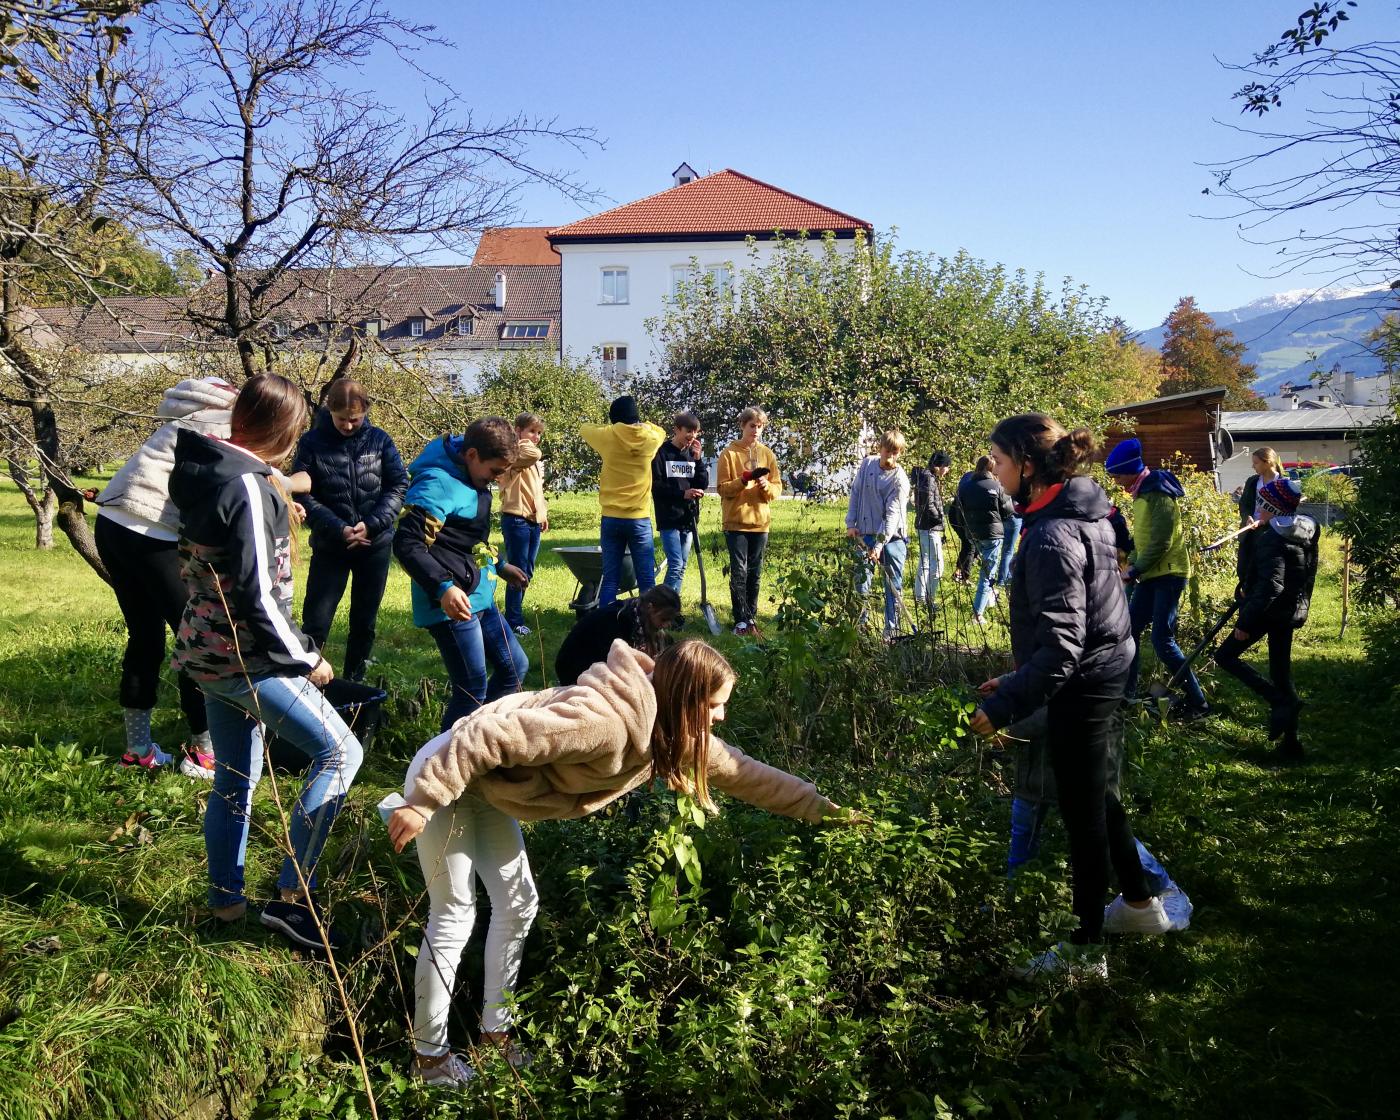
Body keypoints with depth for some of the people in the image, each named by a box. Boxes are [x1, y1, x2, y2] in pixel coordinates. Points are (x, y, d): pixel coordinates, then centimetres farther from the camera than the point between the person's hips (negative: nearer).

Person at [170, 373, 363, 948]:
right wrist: (305, 659, -12)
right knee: (339, 751, -5)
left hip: (207, 652, 9)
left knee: (235, 777, 17)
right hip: (246, 657, -9)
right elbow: (257, 595, -23)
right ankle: (292, 896, -4)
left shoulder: (201, 468, 6)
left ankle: (225, 901, 27)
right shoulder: (249, 486, -21)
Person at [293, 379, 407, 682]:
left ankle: (354, 683, 25)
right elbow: (303, 495, -8)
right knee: (315, 622, -5)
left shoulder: (379, 439, -1)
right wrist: (339, 529, -19)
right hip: (329, 546, -2)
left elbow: (398, 486, -2)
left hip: (375, 544, 2)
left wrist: (371, 524, -15)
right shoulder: (312, 442, -6)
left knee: (364, 622, 12)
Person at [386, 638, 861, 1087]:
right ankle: (430, 1055, 20)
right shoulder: (606, 721, -36)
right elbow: (488, 737, -35)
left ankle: (495, 1033, 29)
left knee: (517, 903, 13)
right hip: (444, 774, -8)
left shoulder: (673, 734, -7)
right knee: (455, 917, 2)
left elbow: (742, 772, 4)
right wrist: (423, 803, -28)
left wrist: (823, 809, 4)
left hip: (486, 787, 8)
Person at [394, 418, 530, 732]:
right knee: (473, 689, -4)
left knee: (515, 666, 17)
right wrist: (443, 588, -37)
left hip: (480, 599, 10)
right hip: (452, 604, -10)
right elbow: (407, 543, -27)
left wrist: (499, 566, 33)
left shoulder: (472, 479, 12)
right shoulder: (437, 483, -19)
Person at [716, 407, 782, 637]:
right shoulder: (729, 453, -1)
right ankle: (741, 622, 0)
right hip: (736, 522, -4)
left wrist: (766, 486, -13)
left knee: (755, 574, 7)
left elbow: (778, 488, 8)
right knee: (739, 572, -5)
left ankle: (751, 620, 14)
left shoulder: (767, 454, 10)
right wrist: (743, 480, -20)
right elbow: (722, 488, -5)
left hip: (760, 522, 4)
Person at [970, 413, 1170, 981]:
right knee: (1094, 795, 25)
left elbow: (1060, 646, -29)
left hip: (1082, 685, -10)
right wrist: (1017, 679, 16)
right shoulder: (1082, 513, 5)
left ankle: (1085, 952, 21)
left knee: (1083, 812, 5)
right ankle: (1140, 904, 43)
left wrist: (1002, 706, -25)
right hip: (1105, 669, 10)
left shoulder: (1052, 538, -26)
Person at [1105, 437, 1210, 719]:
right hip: (1150, 574, 10)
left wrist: (1134, 571, -16)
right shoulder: (1142, 493, 12)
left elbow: (1160, 543, -22)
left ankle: (1197, 701, -3)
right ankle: (1127, 692, 21)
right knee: (1131, 630, 11)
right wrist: (1131, 563, 7)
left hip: (1168, 574, -10)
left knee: (1162, 640, -11)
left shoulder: (1158, 494, -18)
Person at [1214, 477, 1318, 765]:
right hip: (1291, 611, 9)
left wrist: (1245, 621, -24)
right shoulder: (1305, 533, 8)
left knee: (1225, 656, 4)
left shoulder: (1273, 539, -20)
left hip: (1269, 610, -9)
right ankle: (1290, 745, 16)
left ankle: (1282, 702, -7)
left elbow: (1270, 586, -28)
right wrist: (1248, 587, 26)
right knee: (1281, 671, 13)